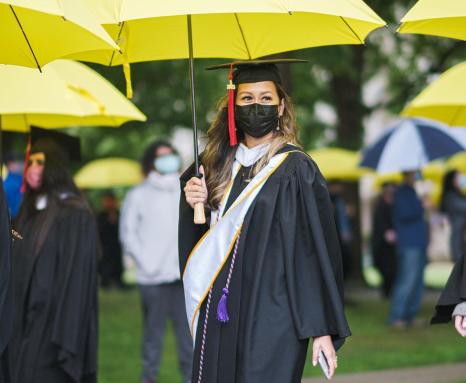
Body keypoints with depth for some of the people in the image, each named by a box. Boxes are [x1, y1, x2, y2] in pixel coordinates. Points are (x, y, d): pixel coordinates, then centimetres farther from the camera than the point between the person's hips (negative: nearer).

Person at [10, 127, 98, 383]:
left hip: (53, 326, -7)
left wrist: (64, 339, -18)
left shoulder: (74, 215, -10)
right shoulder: (29, 213, 14)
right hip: (24, 328, 7)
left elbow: (75, 279, -14)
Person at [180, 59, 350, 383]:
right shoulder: (220, 165, 12)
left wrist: (322, 329, -13)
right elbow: (196, 238, 19)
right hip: (220, 315, 6)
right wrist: (194, 205, -2)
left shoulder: (295, 169, -6)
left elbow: (318, 251, -9)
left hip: (272, 317, -5)